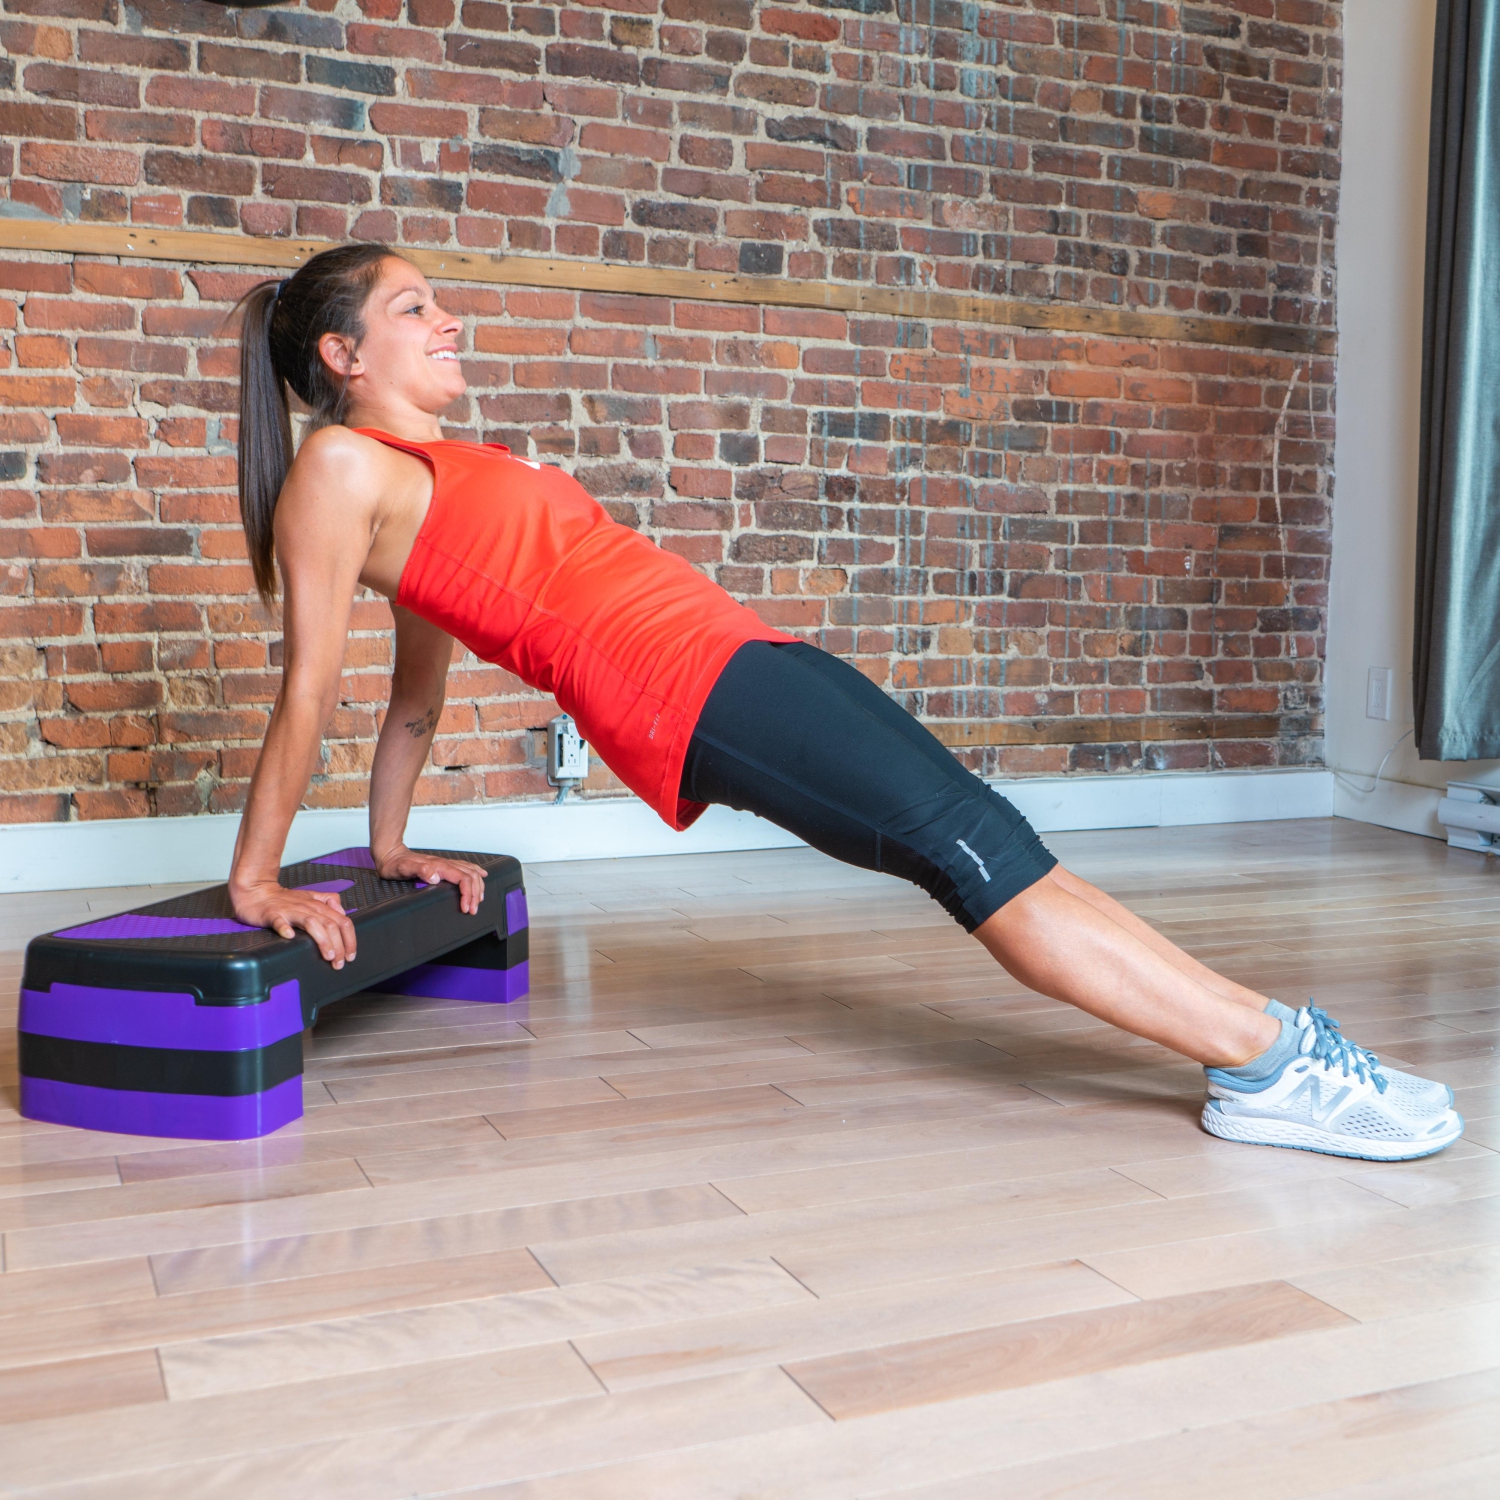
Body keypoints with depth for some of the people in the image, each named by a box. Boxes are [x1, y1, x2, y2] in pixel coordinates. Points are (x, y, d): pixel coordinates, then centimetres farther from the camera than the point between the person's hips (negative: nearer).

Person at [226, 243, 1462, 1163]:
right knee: (975, 849, -13)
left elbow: (420, 683, 27)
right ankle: (1272, 1061, -8)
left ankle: (1263, 1046, -1)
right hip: (676, 686, -9)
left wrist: (391, 848, 29)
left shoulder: (436, 470, 26)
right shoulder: (341, 470, 0)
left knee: (990, 846, -1)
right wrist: (259, 880, 0)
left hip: (732, 652, 9)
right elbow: (312, 683, -2)